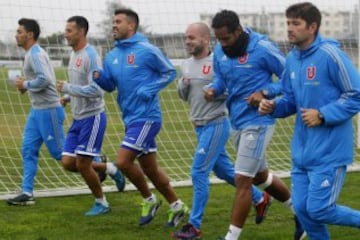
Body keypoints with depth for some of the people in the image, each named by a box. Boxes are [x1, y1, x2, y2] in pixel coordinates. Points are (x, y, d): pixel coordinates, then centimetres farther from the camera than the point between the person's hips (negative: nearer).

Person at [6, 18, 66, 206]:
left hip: (48, 111, -10)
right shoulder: (32, 54, 15)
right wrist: (25, 84, 7)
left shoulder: (35, 54, -16)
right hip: (37, 110, 10)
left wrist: (25, 84, -14)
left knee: (59, 152, -2)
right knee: (28, 150, 4)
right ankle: (27, 193, 5)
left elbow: (44, 79, -28)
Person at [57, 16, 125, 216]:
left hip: (93, 117, -9)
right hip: (78, 118, 9)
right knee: (68, 163, 4)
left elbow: (95, 90, -24)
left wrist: (67, 88, -19)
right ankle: (109, 169, 23)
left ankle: (101, 203, 13)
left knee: (82, 164, -6)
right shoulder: (74, 55, 12)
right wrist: (68, 98, 8)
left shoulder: (91, 56, -17)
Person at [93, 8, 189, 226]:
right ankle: (177, 206, 27)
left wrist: (150, 90, -15)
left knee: (123, 161, -14)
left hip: (146, 117, -8)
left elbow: (170, 72, -3)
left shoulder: (147, 50, -10)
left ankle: (149, 200, 8)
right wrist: (98, 77, -7)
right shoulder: (112, 56, 10)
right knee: (150, 168, 13)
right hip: (131, 119, 8)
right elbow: (110, 85, 14)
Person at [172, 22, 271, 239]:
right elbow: (184, 96, 16)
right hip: (200, 126, 9)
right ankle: (260, 199, 36)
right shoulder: (187, 65, 9)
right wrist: (183, 85, -5)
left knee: (199, 173, -9)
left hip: (216, 125, -9)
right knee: (225, 171, 18)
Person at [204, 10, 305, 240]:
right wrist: (213, 89, -6)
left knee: (243, 180, -8)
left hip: (257, 122, -8)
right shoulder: (220, 51, 2)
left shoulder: (262, 48, -17)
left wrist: (264, 92, -23)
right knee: (260, 176, 21)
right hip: (237, 122, 8)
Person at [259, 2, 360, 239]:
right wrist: (273, 106, -4)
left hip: (329, 150, -7)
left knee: (319, 210, -7)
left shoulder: (330, 54, -16)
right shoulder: (292, 58, 8)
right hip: (302, 150, 7)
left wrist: (322, 115, -20)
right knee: (302, 209, 8)